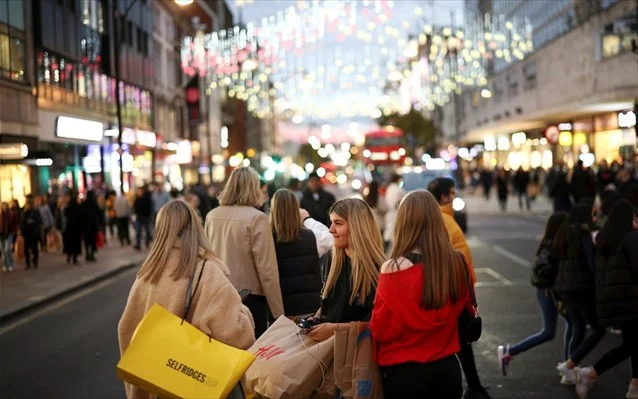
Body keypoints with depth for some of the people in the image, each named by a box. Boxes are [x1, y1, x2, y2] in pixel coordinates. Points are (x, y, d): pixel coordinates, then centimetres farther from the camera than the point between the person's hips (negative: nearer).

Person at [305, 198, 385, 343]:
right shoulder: (334, 260, 11)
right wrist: (316, 318, 5)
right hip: (328, 341, 5)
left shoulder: (376, 268, -11)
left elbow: (376, 321, -13)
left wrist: (336, 328, -16)